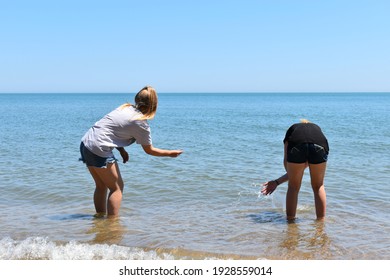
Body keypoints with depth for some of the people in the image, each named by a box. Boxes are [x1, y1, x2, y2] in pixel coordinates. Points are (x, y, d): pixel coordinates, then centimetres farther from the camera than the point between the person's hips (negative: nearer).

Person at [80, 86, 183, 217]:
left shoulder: (125, 107, 11)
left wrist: (121, 150, 11)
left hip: (85, 142, 8)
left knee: (101, 185, 21)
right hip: (99, 149, -8)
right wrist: (170, 153, 14)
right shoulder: (141, 123, -9)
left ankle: (100, 216, 29)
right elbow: (149, 150, 2)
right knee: (117, 187, 4)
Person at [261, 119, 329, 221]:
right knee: (318, 186, 22)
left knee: (293, 187, 18)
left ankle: (290, 220, 21)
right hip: (319, 146, 2)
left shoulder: (292, 129, 38)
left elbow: (286, 161, 24)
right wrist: (277, 182, 40)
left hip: (296, 147, -1)